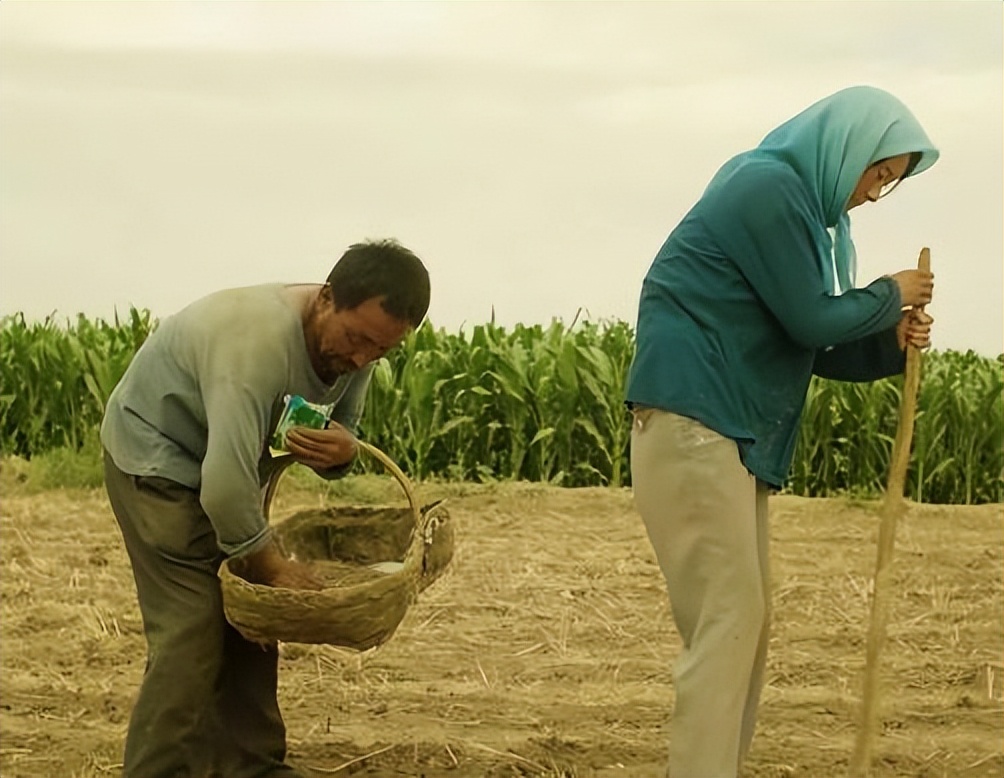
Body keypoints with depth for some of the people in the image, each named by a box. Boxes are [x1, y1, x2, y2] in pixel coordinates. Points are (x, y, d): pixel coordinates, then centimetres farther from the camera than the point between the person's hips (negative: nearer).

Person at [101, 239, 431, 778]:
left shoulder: (353, 346, -9)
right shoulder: (258, 340, -36)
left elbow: (339, 431, 1)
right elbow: (225, 486, -38)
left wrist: (341, 451, -24)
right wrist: (271, 565, -25)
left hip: (226, 465, 9)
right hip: (154, 456, -9)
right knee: (191, 632, -15)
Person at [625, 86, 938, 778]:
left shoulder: (797, 201, 20)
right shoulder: (769, 186, -10)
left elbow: (809, 345, 18)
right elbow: (810, 319, -14)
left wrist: (889, 343, 2)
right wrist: (888, 298, 2)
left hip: (732, 432, 10)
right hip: (691, 421, -10)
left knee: (747, 619, 10)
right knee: (725, 620, -12)